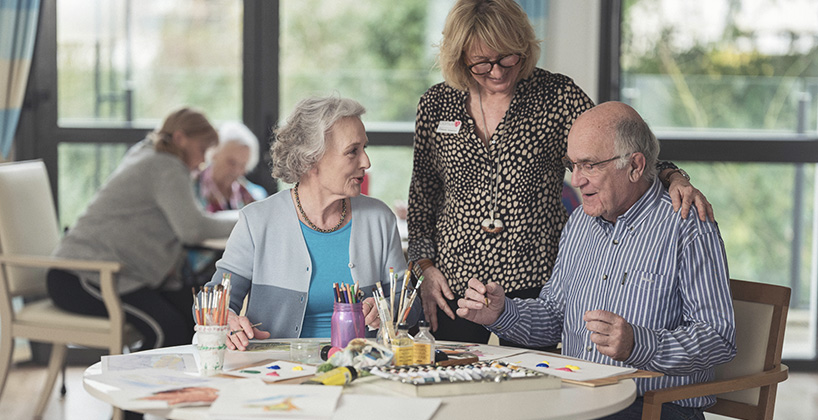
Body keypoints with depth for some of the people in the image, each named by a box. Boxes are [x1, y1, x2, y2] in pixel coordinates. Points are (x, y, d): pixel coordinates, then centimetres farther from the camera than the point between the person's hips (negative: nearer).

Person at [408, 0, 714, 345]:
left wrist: (672, 178, -22)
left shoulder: (557, 97, -1)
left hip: (535, 281, -2)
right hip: (456, 283, 2)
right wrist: (425, 266, 6)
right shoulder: (436, 105, 5)